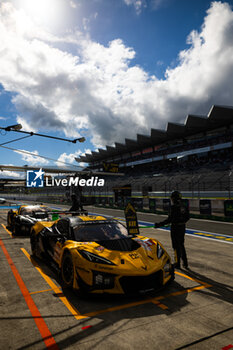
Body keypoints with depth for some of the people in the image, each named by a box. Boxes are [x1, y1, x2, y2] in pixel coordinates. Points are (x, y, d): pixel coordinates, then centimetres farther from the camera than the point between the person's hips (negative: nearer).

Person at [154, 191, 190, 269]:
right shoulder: (184, 207, 4)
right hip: (182, 227, 7)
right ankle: (185, 262, 27)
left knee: (176, 246, 6)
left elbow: (170, 219, -23)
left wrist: (160, 224, -19)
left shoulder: (174, 207, -19)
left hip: (175, 228, -7)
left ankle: (177, 263, 16)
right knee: (181, 245, 20)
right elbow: (187, 218, 13)